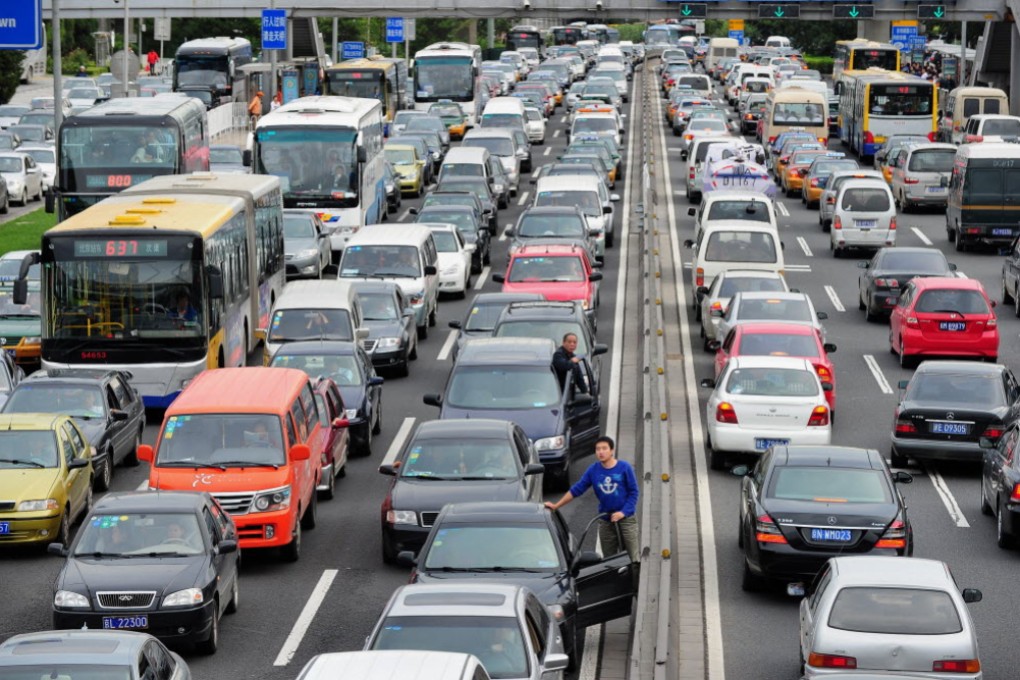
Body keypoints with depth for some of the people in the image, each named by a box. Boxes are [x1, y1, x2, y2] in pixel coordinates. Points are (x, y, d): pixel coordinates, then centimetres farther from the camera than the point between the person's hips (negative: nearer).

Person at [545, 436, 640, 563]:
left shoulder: (624, 468, -6)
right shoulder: (593, 470, 3)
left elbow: (633, 492, -3)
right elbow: (576, 490, 5)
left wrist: (623, 512, -15)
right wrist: (556, 506, 2)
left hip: (626, 519, -4)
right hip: (606, 522, 4)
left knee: (631, 559, -6)